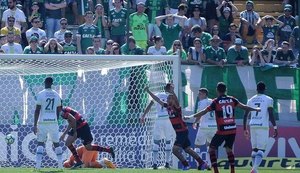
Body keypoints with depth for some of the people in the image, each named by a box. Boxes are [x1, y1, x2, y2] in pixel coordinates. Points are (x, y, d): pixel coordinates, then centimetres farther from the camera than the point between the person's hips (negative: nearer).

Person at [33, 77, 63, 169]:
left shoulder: (41, 94, -5)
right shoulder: (56, 95, 7)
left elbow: (37, 110, -8)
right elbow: (58, 111, 13)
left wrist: (35, 125, -6)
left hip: (43, 122, -3)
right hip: (53, 122, 3)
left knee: (40, 143, 0)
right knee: (56, 143, 11)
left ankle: (38, 164, -11)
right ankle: (60, 164, 9)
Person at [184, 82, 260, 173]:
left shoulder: (216, 102, -6)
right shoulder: (232, 100, 5)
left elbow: (204, 112, -6)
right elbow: (243, 107, 14)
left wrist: (191, 116, 1)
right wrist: (255, 109, 31)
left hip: (222, 130, -4)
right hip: (233, 129, 4)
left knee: (212, 149, 7)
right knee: (229, 149, 19)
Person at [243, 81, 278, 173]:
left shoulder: (251, 100, 12)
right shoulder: (268, 100, -1)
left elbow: (245, 116, 13)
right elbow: (271, 115, -10)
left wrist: (245, 129, 21)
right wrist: (275, 128, -6)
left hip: (253, 127, 4)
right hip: (263, 127, -4)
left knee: (254, 149, 14)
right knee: (261, 150, -6)